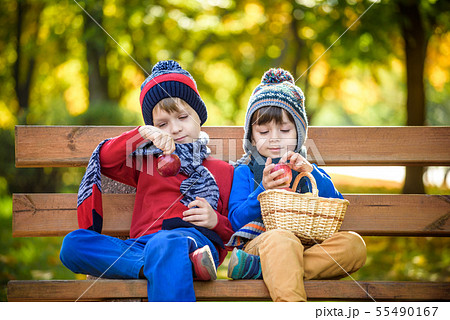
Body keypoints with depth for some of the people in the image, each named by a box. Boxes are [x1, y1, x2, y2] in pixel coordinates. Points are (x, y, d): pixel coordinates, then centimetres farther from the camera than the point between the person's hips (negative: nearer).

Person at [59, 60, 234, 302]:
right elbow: (105, 159, 15)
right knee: (73, 243, -26)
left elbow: (234, 230, 21)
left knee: (164, 244, -43)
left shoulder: (222, 171, 24)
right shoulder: (147, 163, 32)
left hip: (196, 236, -4)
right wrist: (144, 134, 3)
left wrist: (216, 221, -1)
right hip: (142, 243, 4)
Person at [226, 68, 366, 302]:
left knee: (353, 244, -25)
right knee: (281, 239, -38)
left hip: (308, 244, 4)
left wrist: (311, 173, -4)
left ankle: (260, 267, -31)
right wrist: (263, 190, -12)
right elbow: (236, 220, 4)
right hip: (260, 238, -4)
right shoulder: (245, 172, 17)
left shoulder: (307, 170, 25)